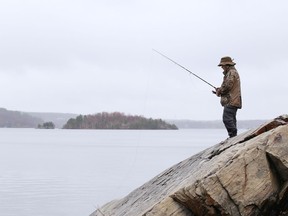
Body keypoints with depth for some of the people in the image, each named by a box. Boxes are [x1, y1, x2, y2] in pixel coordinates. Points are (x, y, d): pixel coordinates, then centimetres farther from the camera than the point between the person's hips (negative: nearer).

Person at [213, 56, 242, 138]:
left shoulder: (231, 73, -9)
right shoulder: (233, 72, 24)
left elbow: (227, 86, -19)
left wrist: (219, 91, -4)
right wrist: (219, 90, 17)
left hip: (231, 101, -11)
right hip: (233, 101, 11)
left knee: (227, 119, -16)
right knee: (231, 119, 11)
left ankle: (233, 136, -20)